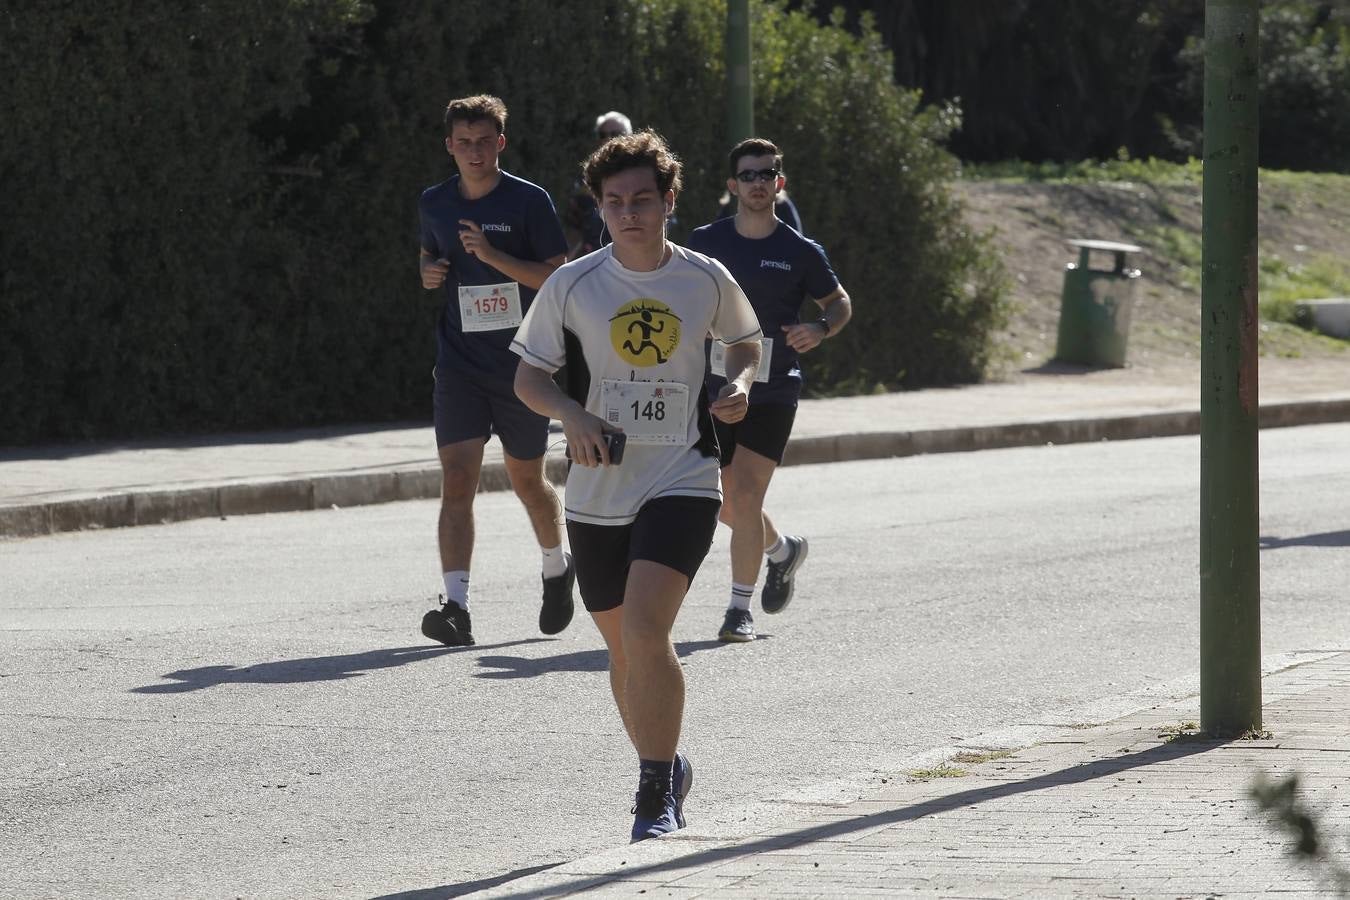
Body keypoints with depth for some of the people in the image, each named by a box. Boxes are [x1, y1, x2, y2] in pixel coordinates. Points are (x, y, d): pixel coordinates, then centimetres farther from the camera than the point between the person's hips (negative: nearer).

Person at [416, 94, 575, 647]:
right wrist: (429, 272, 0)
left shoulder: (529, 201, -6)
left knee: (526, 478, 12)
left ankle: (556, 570, 41)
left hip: (522, 365, -2)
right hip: (458, 363, 2)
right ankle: (456, 607, -20)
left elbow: (557, 277, -9)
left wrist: (492, 255, -20)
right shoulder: (435, 203, 7)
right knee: (457, 480, -13)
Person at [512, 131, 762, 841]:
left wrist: (740, 384, -2)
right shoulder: (572, 286, -1)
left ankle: (656, 795, -12)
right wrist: (572, 415, -13)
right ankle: (666, 770, 35)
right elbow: (527, 377, 6)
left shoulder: (706, 279, 0)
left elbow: (745, 340, 20)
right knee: (626, 650, 11)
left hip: (682, 482, -2)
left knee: (644, 629, -21)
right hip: (599, 491, 2)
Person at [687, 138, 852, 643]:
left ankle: (740, 610, -4)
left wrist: (820, 329, -11)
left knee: (744, 496, -12)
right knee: (726, 502, 9)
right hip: (715, 387, 3)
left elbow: (840, 302, 10)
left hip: (772, 393, -3)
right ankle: (783, 549, 40)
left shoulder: (800, 252, -3)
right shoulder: (706, 242, 3)